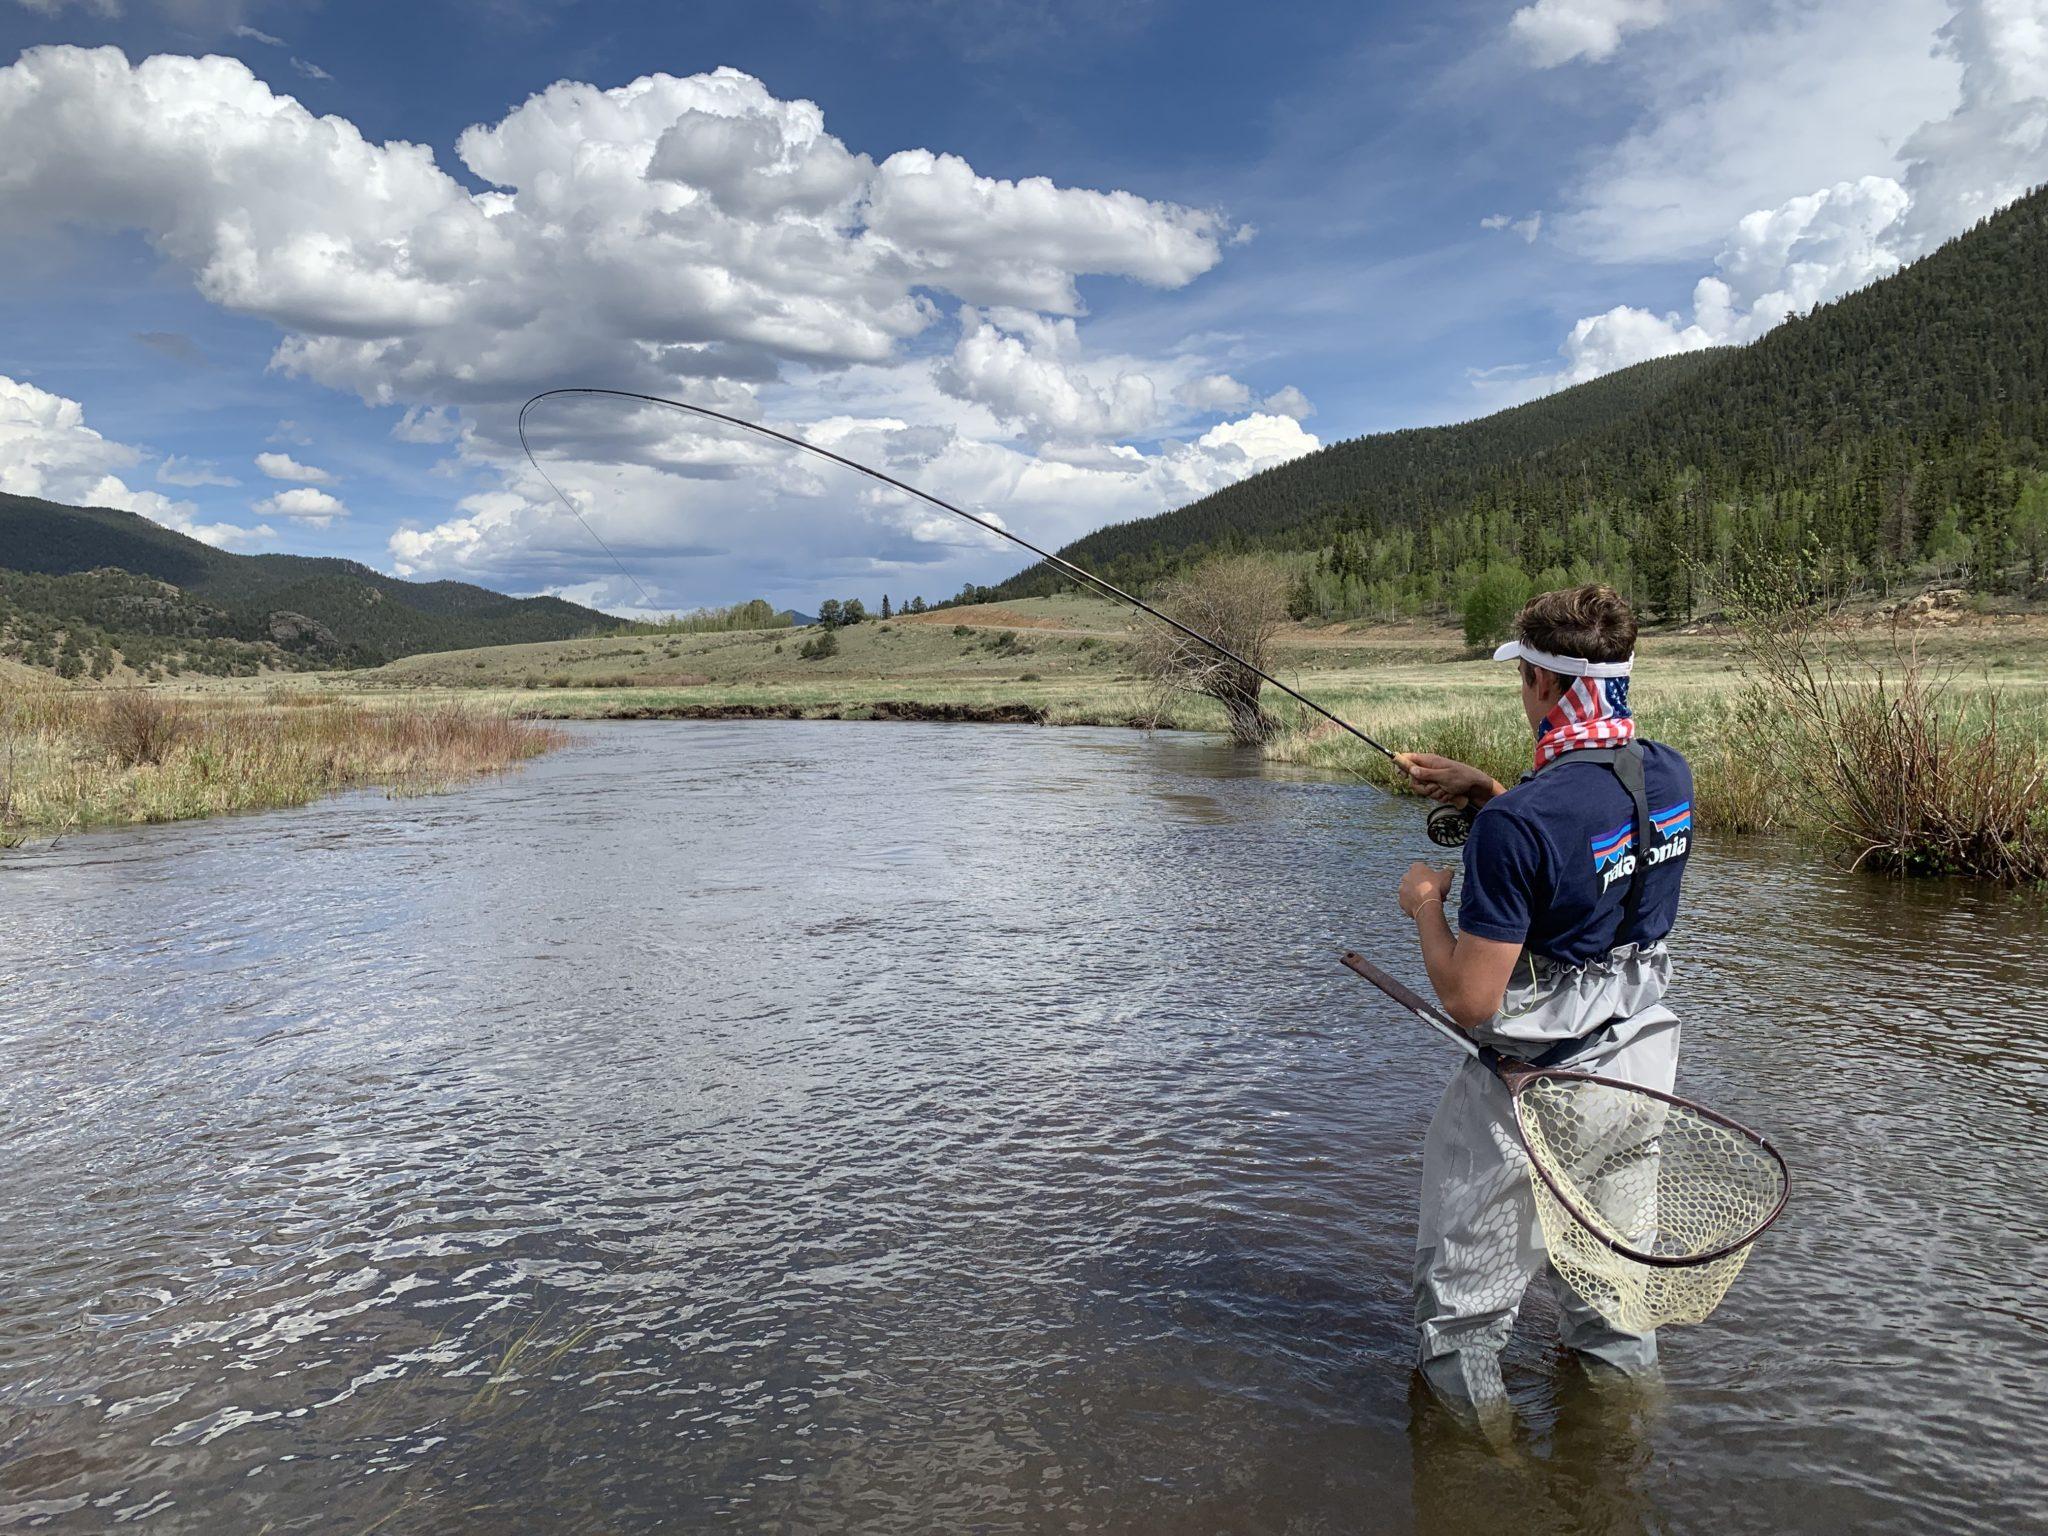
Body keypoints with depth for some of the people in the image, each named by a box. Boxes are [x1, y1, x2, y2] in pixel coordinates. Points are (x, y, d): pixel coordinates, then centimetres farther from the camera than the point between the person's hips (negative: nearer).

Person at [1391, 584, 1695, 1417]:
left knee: (1466, 1279, 13)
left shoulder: (1517, 822, -27)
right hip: (1638, 1058, 8)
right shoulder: (1670, 775, -4)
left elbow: (1470, 1000, -23)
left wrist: (1426, 902, -7)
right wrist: (1486, 791, 12)